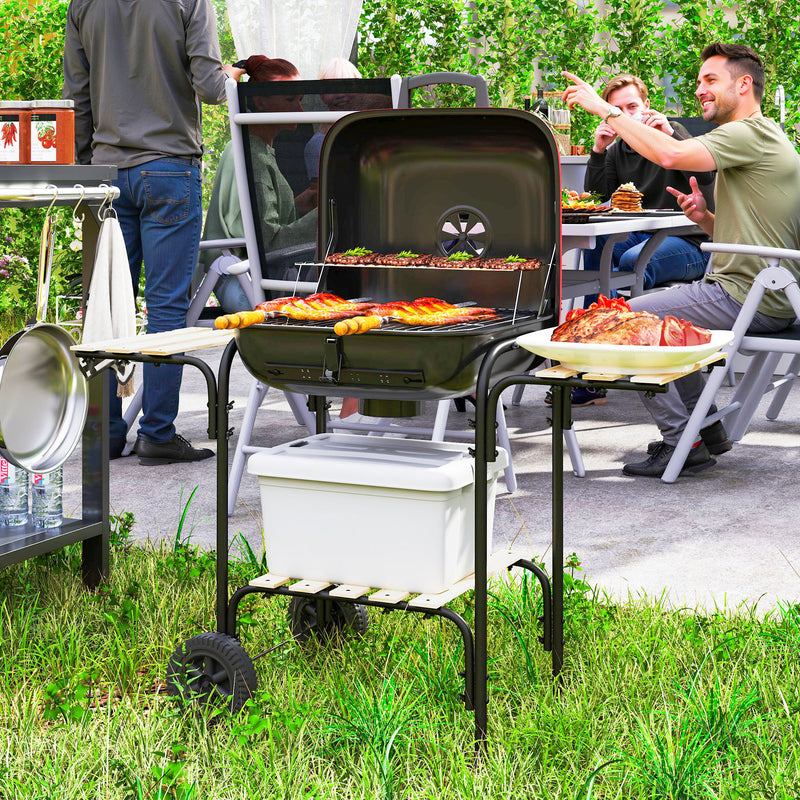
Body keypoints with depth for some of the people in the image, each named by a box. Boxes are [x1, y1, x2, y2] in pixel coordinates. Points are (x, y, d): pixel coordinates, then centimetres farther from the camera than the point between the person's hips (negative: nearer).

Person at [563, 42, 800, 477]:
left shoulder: (753, 133, -13)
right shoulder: (764, 138, 21)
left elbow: (671, 155, -29)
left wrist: (606, 109, -21)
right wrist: (706, 219, 4)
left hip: (748, 299, -11)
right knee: (658, 316, 27)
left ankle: (683, 442, -6)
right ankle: (706, 427, 24)